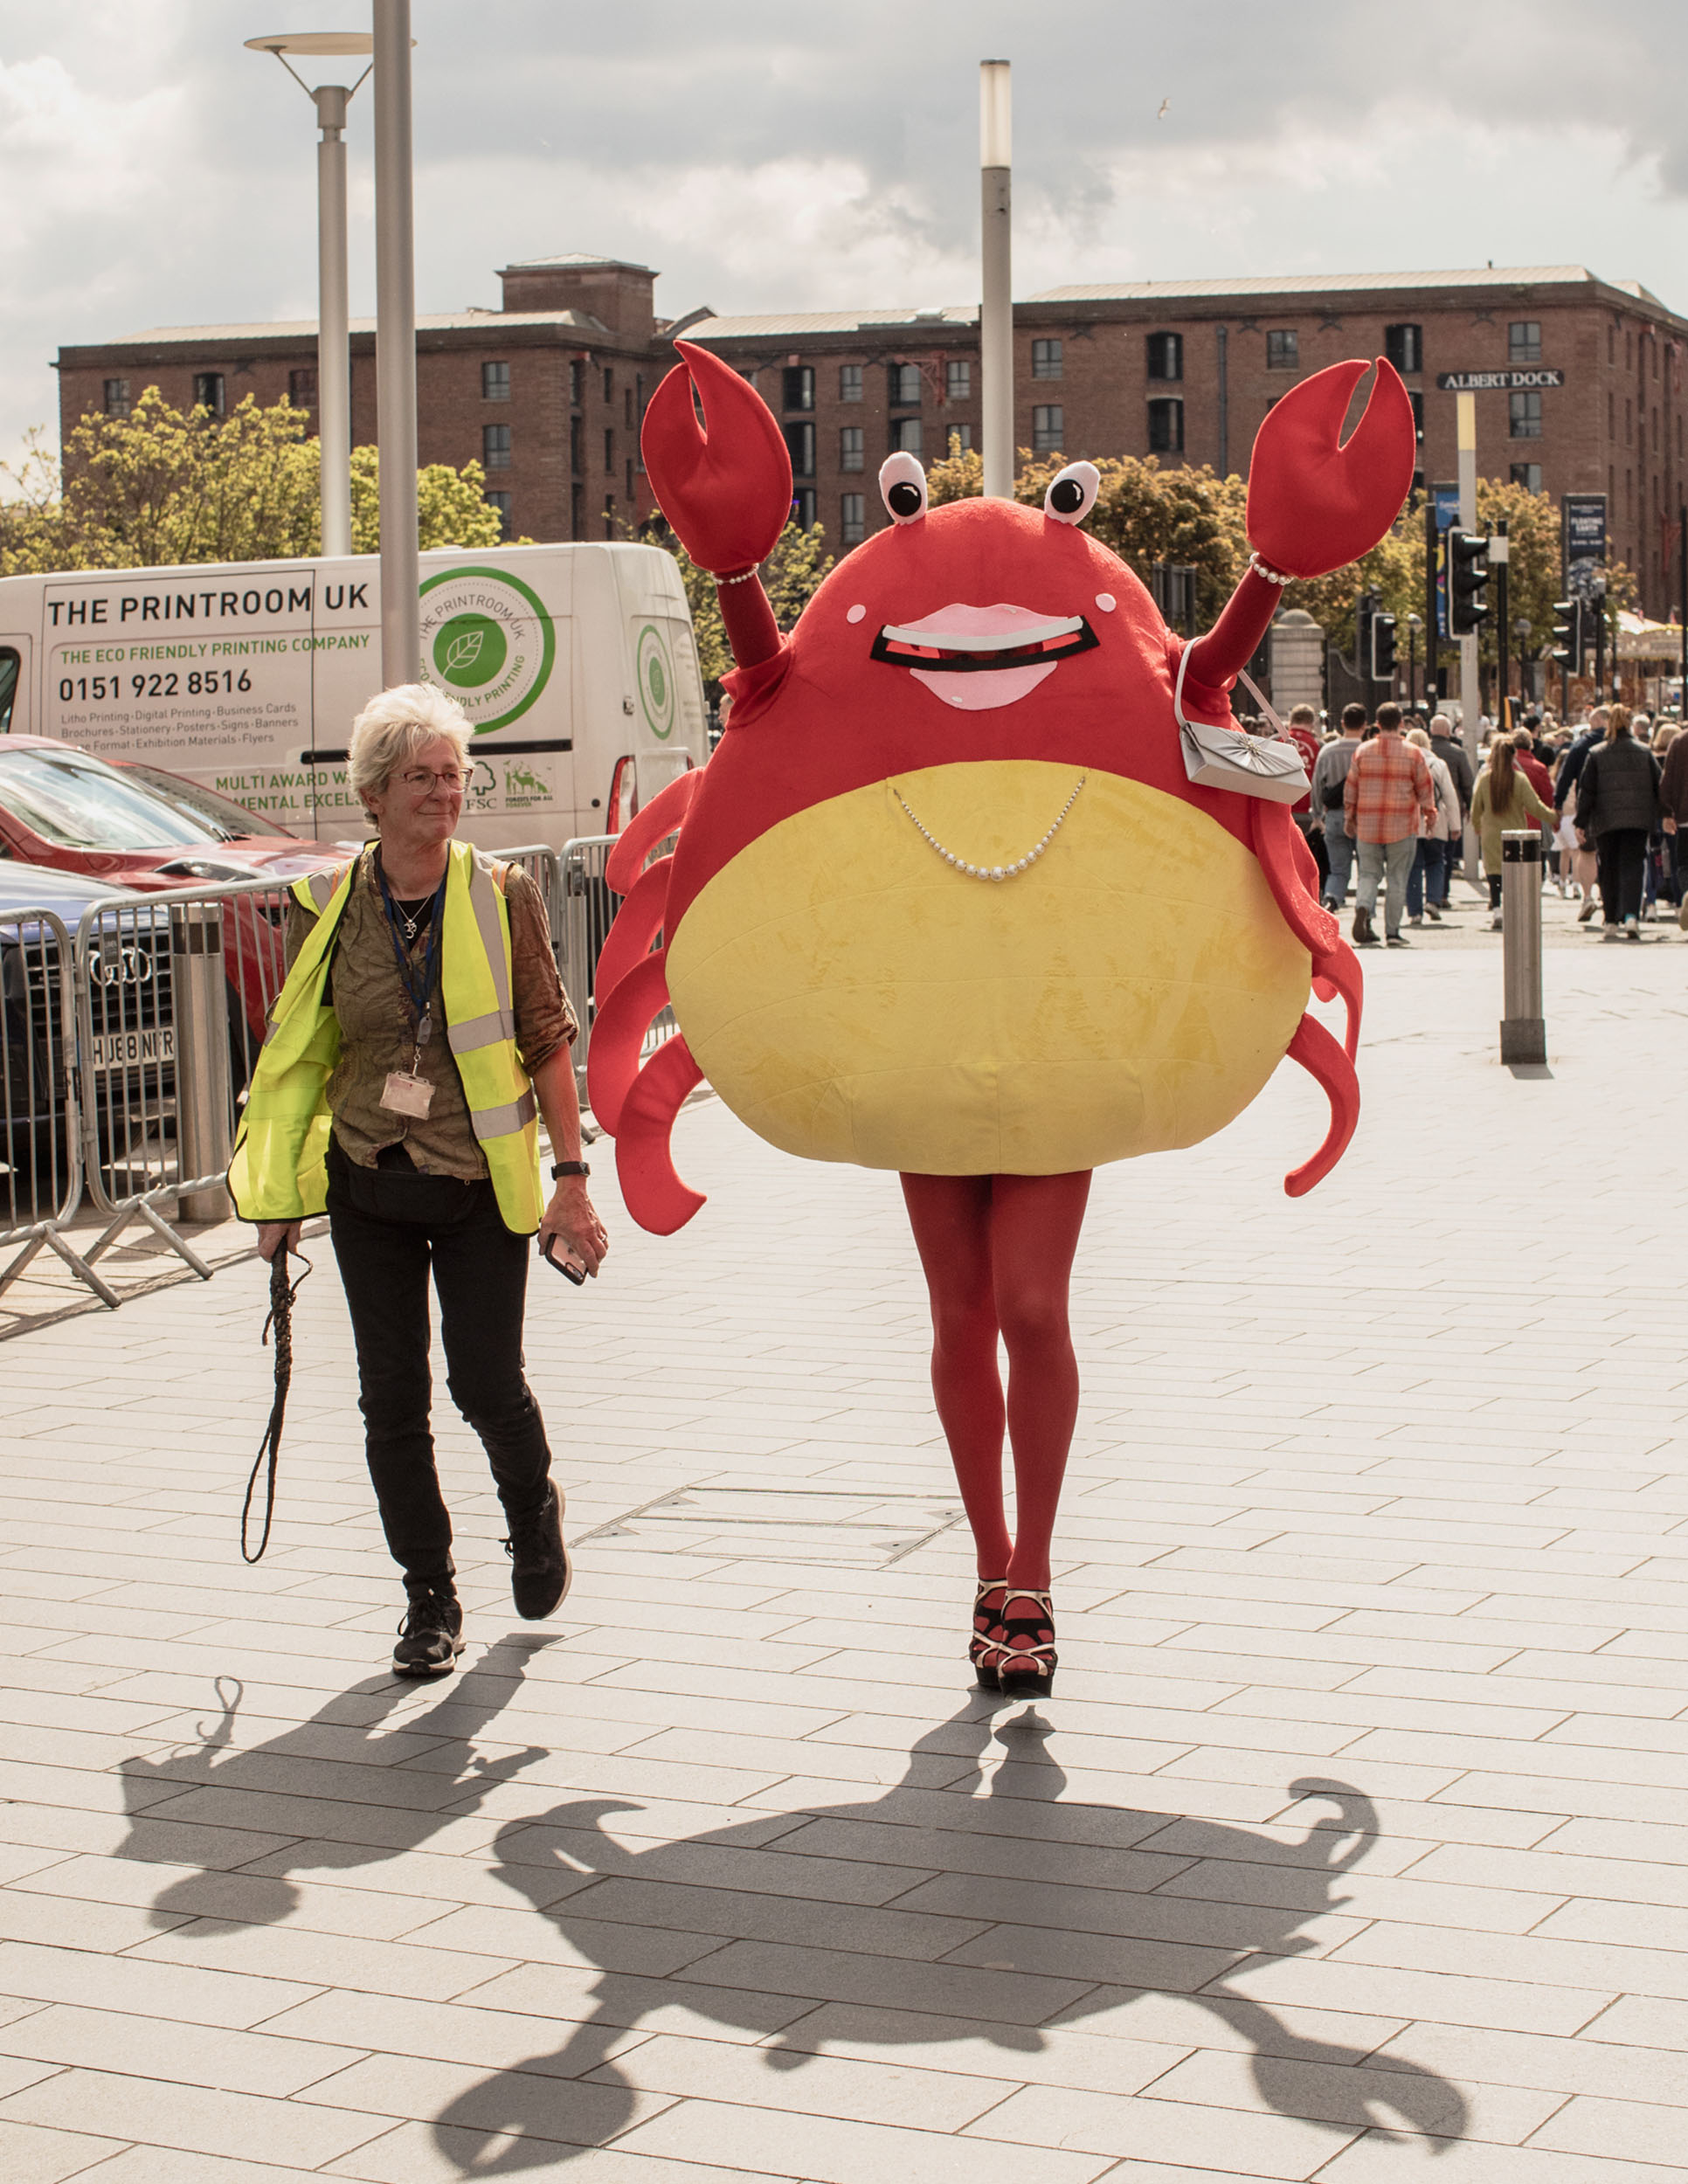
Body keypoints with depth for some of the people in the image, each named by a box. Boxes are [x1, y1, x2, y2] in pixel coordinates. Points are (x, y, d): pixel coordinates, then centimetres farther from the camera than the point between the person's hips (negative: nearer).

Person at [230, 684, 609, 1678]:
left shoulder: (504, 897, -4)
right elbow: (298, 1056, 8)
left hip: (481, 1187, -2)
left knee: (487, 1384, -3)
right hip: (368, 1189, 2)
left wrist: (572, 1178, -5)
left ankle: (534, 1504, 31)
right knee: (392, 1400, 3)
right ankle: (431, 1596, 18)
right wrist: (278, 1196, 8)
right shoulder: (326, 909, 0)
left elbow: (548, 1042, -1)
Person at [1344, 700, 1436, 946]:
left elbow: (1351, 787, 6)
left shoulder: (1363, 751, 1)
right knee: (1398, 878, 6)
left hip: (1368, 824, 1)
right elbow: (1425, 787, 3)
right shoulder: (1412, 753, -4)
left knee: (1369, 873, 10)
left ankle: (1363, 908, -18)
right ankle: (1392, 931, 6)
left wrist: (1349, 816, 18)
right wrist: (1430, 814, 18)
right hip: (1402, 825, -1)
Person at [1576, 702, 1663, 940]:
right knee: (1632, 866, -2)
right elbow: (1660, 784, 5)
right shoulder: (1644, 752, 4)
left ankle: (1610, 922, 12)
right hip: (1638, 820, 0)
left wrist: (1581, 822, 0)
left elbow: (1585, 790, -3)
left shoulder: (1596, 754, 0)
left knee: (1609, 870, 9)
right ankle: (1631, 915, -21)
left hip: (1605, 820, 0)